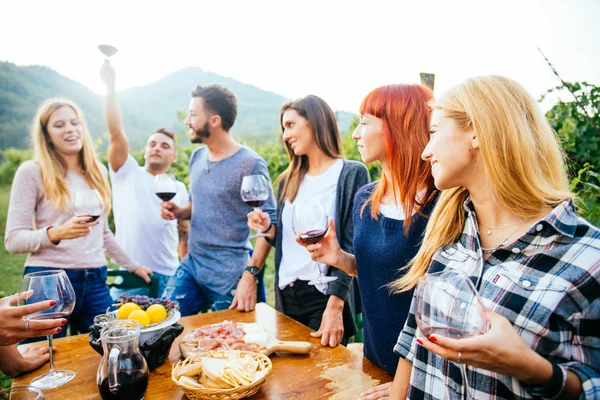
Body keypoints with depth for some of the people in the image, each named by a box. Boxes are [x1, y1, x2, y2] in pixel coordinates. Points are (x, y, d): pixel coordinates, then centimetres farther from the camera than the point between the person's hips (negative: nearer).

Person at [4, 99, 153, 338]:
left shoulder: (98, 171, 11)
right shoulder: (32, 172, -3)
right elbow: (13, 240, -7)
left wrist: (132, 266, 21)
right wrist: (55, 233, -25)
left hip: (95, 282, 4)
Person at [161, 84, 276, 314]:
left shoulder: (250, 164, -15)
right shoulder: (197, 157, 7)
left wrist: (250, 275, -23)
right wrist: (177, 212, -2)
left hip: (229, 278, -6)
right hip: (190, 266, 6)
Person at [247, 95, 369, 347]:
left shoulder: (351, 173, -9)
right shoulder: (288, 179, 9)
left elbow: (352, 246, -14)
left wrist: (335, 306, -20)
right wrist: (269, 228, -6)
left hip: (325, 296, -6)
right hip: (286, 295, 6)